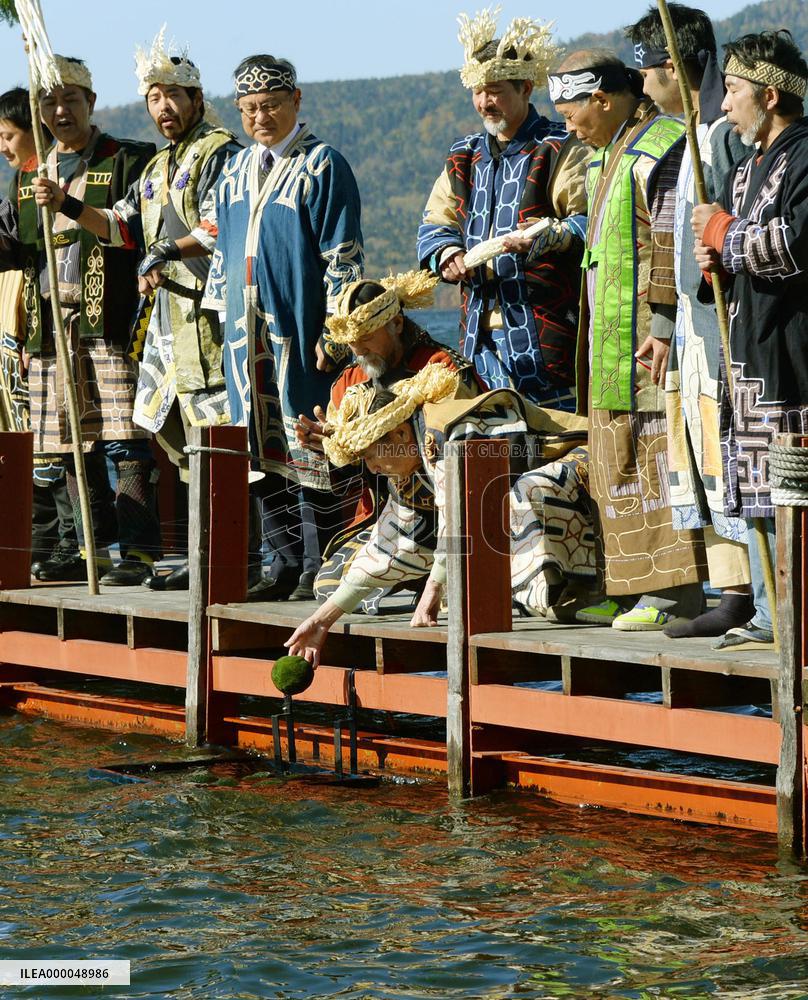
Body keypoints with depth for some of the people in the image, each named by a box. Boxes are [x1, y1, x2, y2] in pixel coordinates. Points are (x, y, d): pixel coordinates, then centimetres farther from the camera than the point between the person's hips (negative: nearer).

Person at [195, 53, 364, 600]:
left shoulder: (323, 167, -4)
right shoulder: (236, 171, 16)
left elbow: (343, 259, -8)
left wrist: (332, 335, -14)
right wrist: (221, 320, 17)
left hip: (299, 335, -6)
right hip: (247, 337, 7)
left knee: (310, 451, -5)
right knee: (265, 454, 7)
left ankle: (320, 569, -1)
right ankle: (286, 564, 14)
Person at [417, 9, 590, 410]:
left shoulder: (560, 151, -1)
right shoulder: (465, 157, 20)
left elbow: (590, 221, -9)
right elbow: (435, 223, 19)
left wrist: (548, 238, -27)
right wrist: (447, 256, -3)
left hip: (545, 329, -6)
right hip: (482, 329, 6)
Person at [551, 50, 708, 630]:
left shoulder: (660, 149, -13)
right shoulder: (612, 153, 19)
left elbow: (675, 247, -19)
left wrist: (664, 328, -22)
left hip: (650, 342, -10)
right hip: (615, 342, 10)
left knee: (657, 452, -10)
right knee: (621, 459, 10)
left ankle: (676, 593, -9)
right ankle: (636, 590, 14)